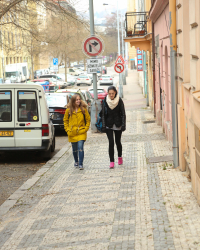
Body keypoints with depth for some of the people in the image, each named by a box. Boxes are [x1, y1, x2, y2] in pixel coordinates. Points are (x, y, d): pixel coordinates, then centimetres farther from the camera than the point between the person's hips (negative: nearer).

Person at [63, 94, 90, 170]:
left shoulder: (83, 109, -2)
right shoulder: (69, 110, -1)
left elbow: (88, 119, 6)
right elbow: (65, 120, 10)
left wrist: (86, 128, -3)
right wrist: (67, 129, 3)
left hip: (81, 132, -2)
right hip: (72, 133, 2)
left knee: (80, 148, -14)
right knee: (74, 149, 13)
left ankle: (80, 164, -11)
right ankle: (76, 161, 35)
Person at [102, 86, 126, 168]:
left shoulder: (119, 101, -5)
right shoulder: (105, 101, -2)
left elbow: (123, 114, -3)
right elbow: (103, 114, 1)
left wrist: (123, 125, -10)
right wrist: (103, 126, -4)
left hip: (117, 124, 0)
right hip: (109, 125, 0)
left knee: (118, 142, 9)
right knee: (111, 142, -9)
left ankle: (120, 157, 35)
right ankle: (111, 161, -6)